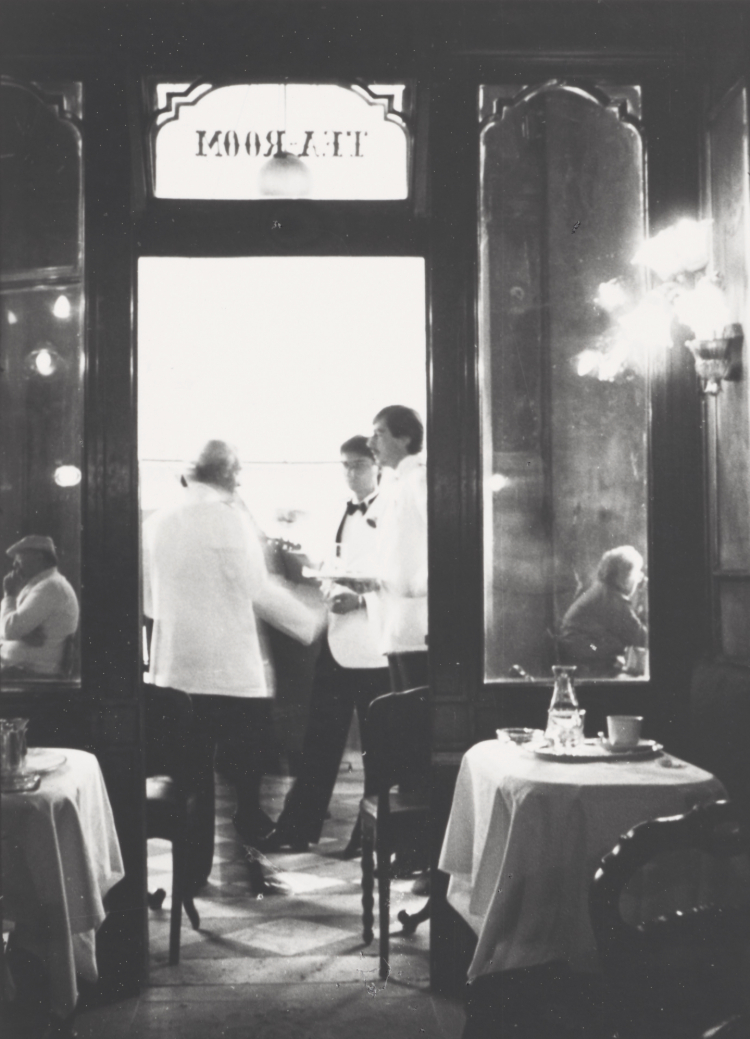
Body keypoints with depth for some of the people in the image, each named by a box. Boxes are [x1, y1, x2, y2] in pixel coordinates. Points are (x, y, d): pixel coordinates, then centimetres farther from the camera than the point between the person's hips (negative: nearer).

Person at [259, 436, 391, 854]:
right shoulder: (342, 513, 17)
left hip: (372, 643, -7)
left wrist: (362, 598, -23)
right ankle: (299, 827, 14)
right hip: (337, 638, 7)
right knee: (321, 738, 9)